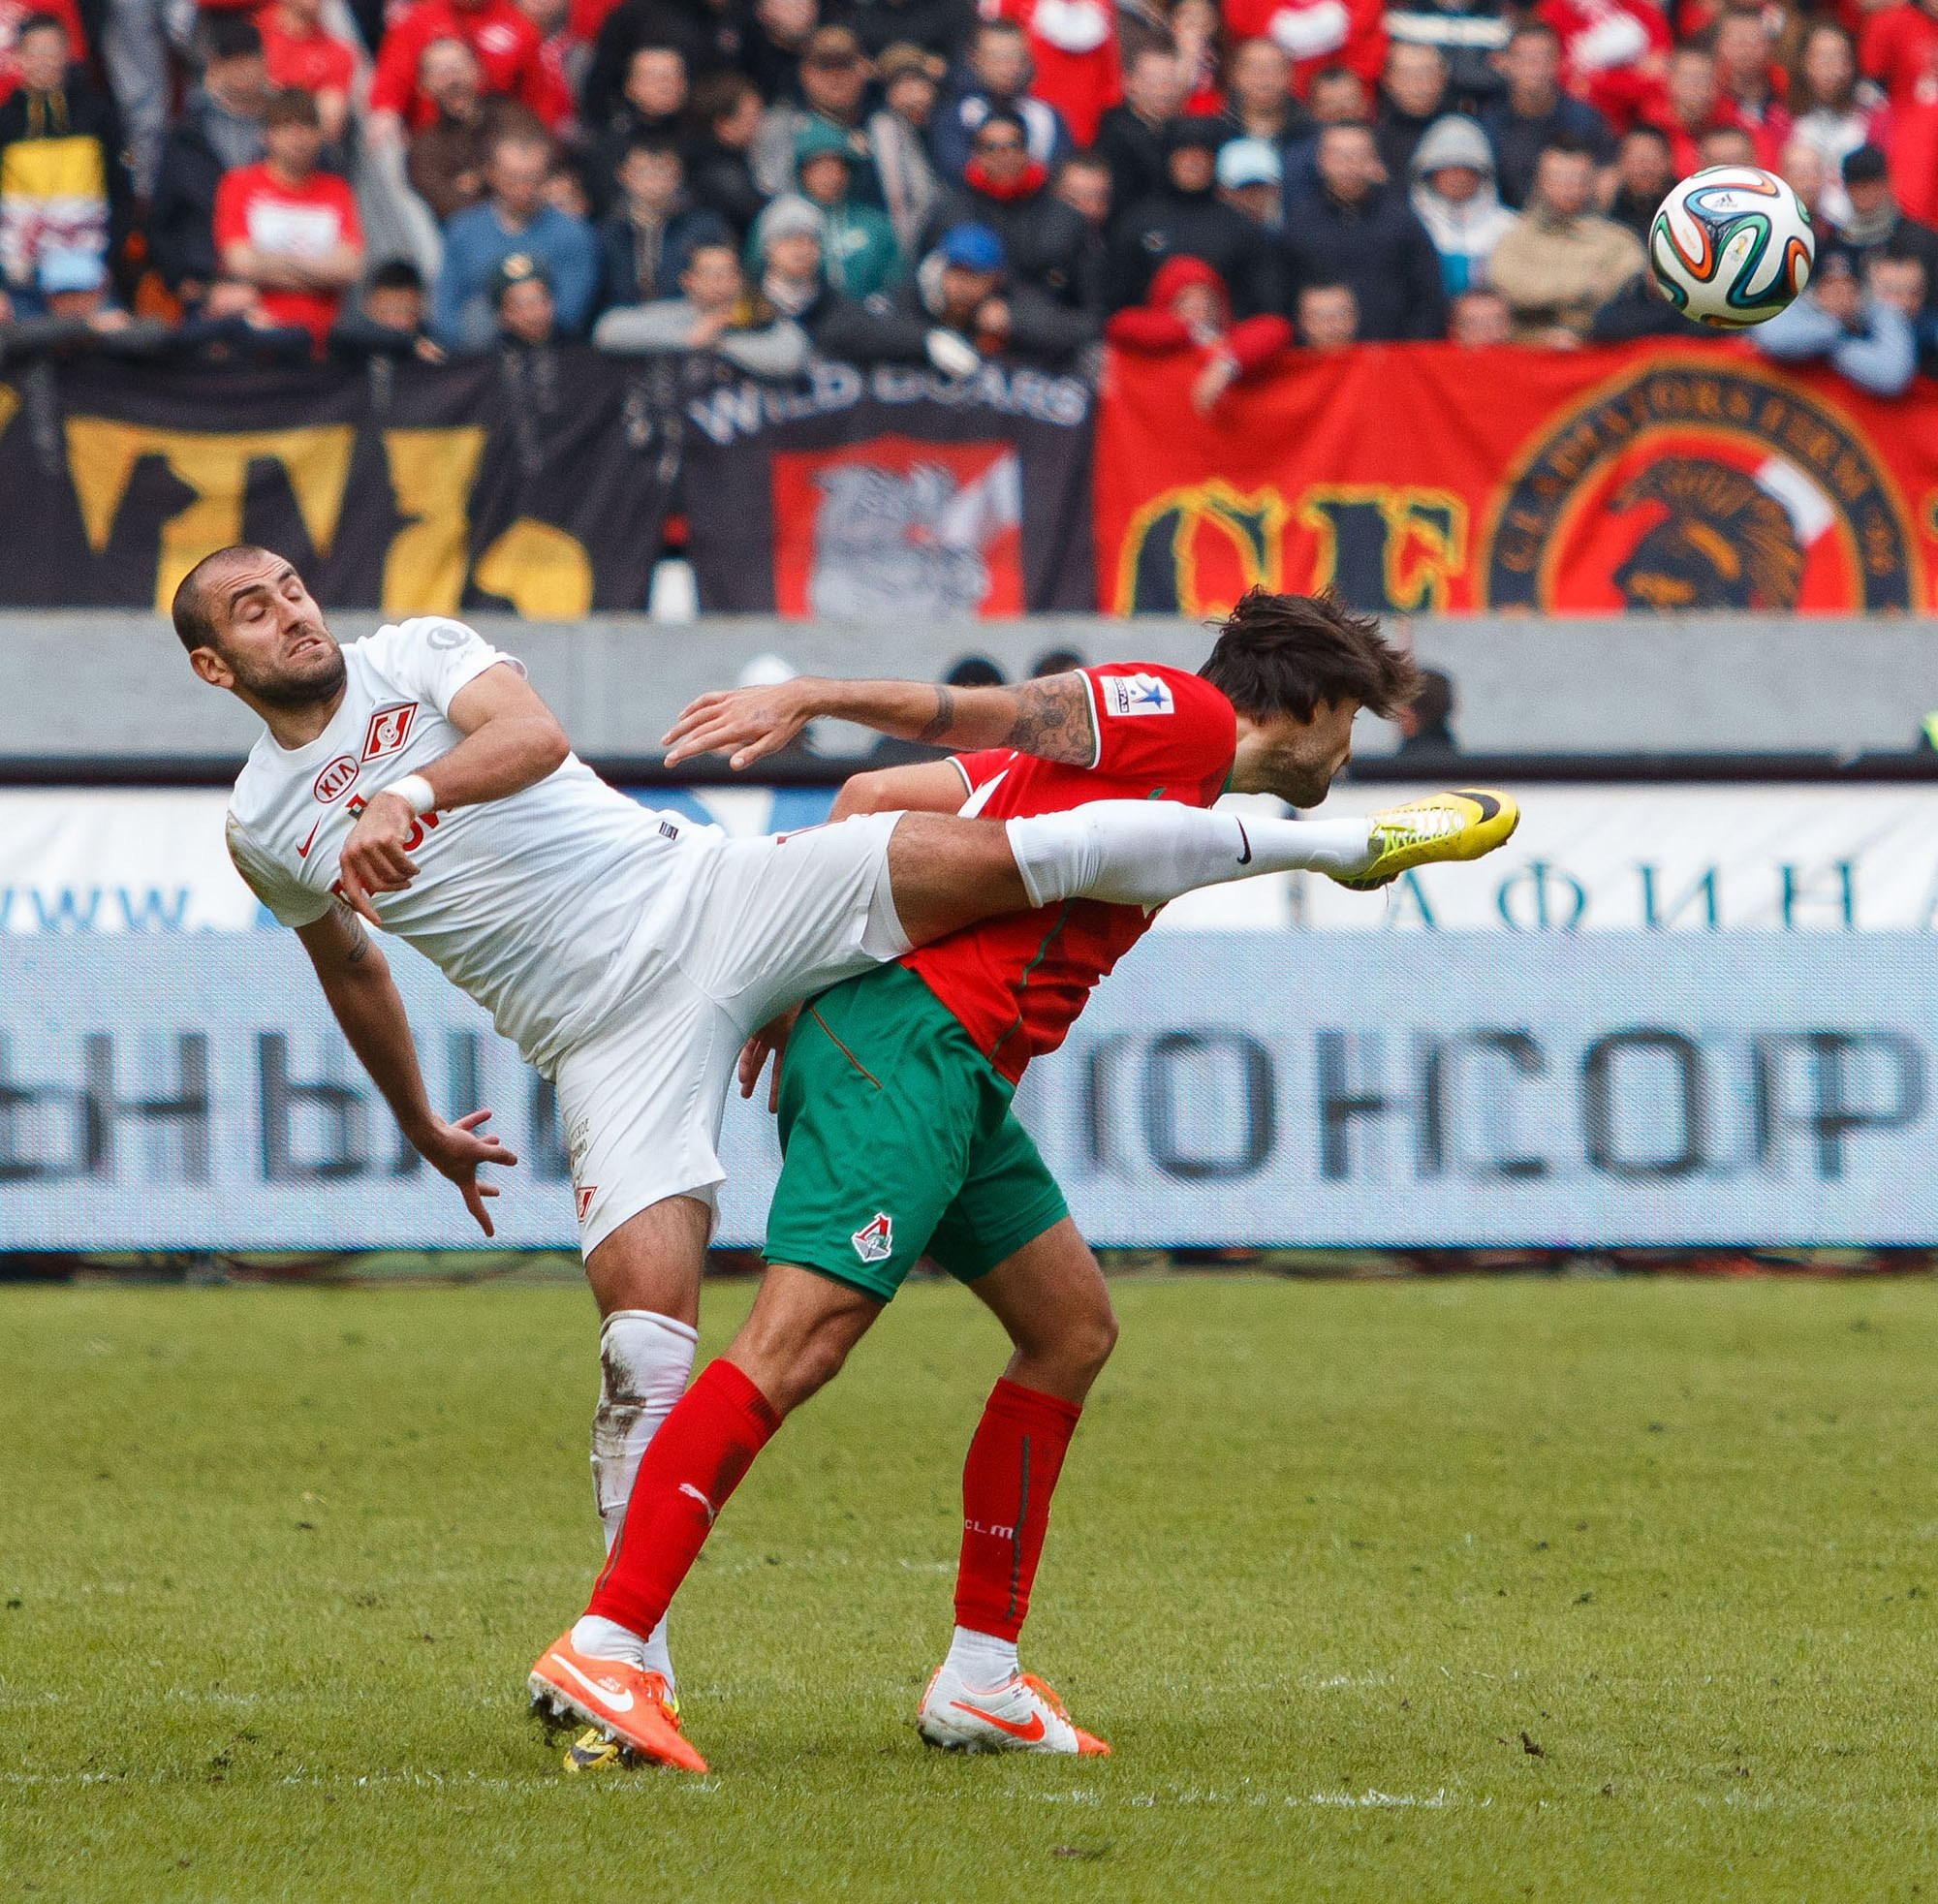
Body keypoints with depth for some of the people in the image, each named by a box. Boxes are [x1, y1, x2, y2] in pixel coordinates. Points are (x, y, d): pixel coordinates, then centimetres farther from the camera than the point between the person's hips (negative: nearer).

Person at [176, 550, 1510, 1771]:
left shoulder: (415, 654, 5)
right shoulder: (262, 832, 12)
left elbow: (533, 734, -16)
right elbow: (353, 967, 30)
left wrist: (407, 794, -33)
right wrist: (423, 1129, 38)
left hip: (706, 896, -1)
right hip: (611, 1039, 1)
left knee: (1016, 850, -16)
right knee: (646, 1340, -14)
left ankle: (1340, 842, -5)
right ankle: (630, 1668, -8)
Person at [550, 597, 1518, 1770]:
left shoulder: (1168, 758, 28)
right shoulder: (1182, 717, 2)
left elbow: (878, 792, 22)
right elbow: (978, 708, -10)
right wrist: (808, 698, -22)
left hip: (962, 1076, 10)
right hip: (909, 1042, -10)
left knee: (1073, 1326, 15)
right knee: (803, 1334, -18)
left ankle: (982, 1679, 16)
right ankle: (603, 1648, -26)